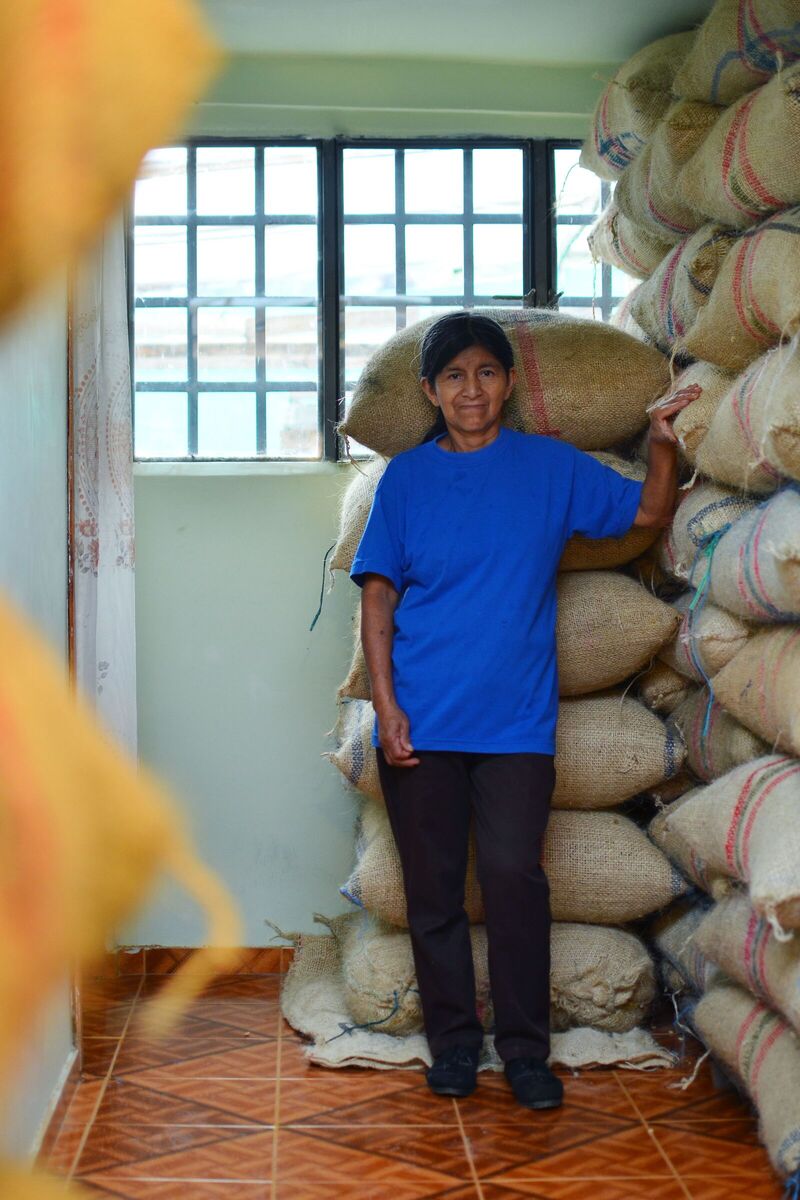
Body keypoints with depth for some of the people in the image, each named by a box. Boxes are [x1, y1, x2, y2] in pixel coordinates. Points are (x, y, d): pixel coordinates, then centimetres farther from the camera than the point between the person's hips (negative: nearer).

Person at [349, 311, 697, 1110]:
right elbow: (378, 598, 4)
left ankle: (525, 1050, 8)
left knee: (513, 878, -7)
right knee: (433, 888, 6)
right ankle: (452, 1042, 20)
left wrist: (662, 445, -5)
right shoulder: (406, 478, 5)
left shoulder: (552, 467, 6)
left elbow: (648, 513, 13)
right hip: (421, 721, 1)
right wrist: (385, 703, -5)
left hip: (515, 718, 0)